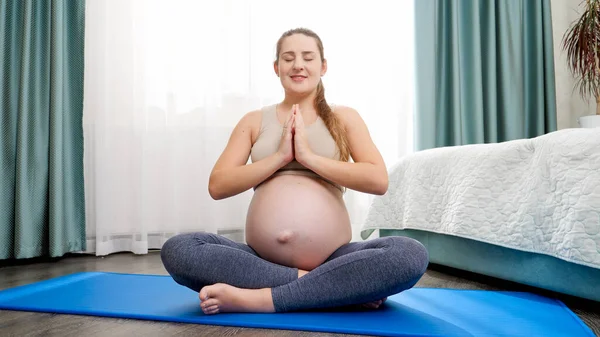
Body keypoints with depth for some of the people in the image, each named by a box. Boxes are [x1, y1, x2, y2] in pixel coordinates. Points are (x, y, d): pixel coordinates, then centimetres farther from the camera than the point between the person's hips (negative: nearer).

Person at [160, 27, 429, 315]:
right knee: (176, 249, -23)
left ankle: (257, 298, -26)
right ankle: (334, 289, -22)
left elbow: (378, 180, -6)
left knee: (411, 254, -28)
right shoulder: (255, 121, 12)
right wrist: (279, 156, -8)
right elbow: (217, 186, 1)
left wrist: (309, 156, -10)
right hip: (261, 258, 2)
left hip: (332, 259, -1)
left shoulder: (344, 118, 9)